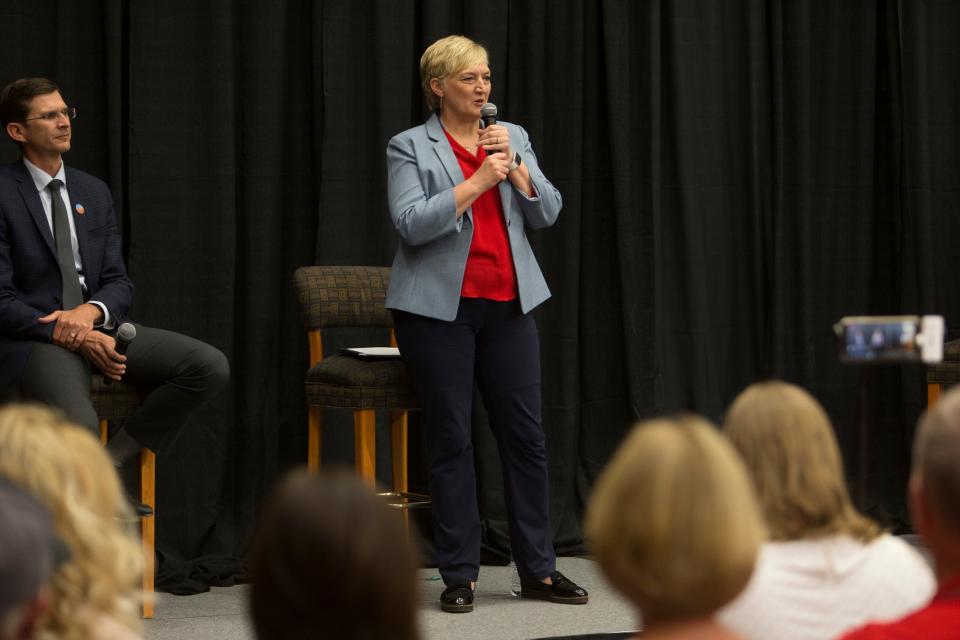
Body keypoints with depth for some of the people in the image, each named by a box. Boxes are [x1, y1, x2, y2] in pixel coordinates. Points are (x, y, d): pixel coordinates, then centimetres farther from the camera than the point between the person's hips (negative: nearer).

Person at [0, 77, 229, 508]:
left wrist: (91, 312, -13)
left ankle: (115, 456, -4)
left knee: (210, 365, -14)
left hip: (97, 328, 6)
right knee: (79, 428, -37)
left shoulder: (93, 192, 14)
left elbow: (119, 283, 12)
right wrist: (75, 338, -18)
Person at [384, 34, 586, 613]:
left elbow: (548, 213, 6)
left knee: (526, 435, 2)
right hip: (440, 309, -4)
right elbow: (412, 224, -13)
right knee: (451, 440, -1)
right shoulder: (411, 147, 0)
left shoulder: (513, 137, 12)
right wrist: (477, 182, -17)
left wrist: (514, 167, -9)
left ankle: (539, 569, 10)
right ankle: (460, 576, 6)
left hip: (509, 304, 4)